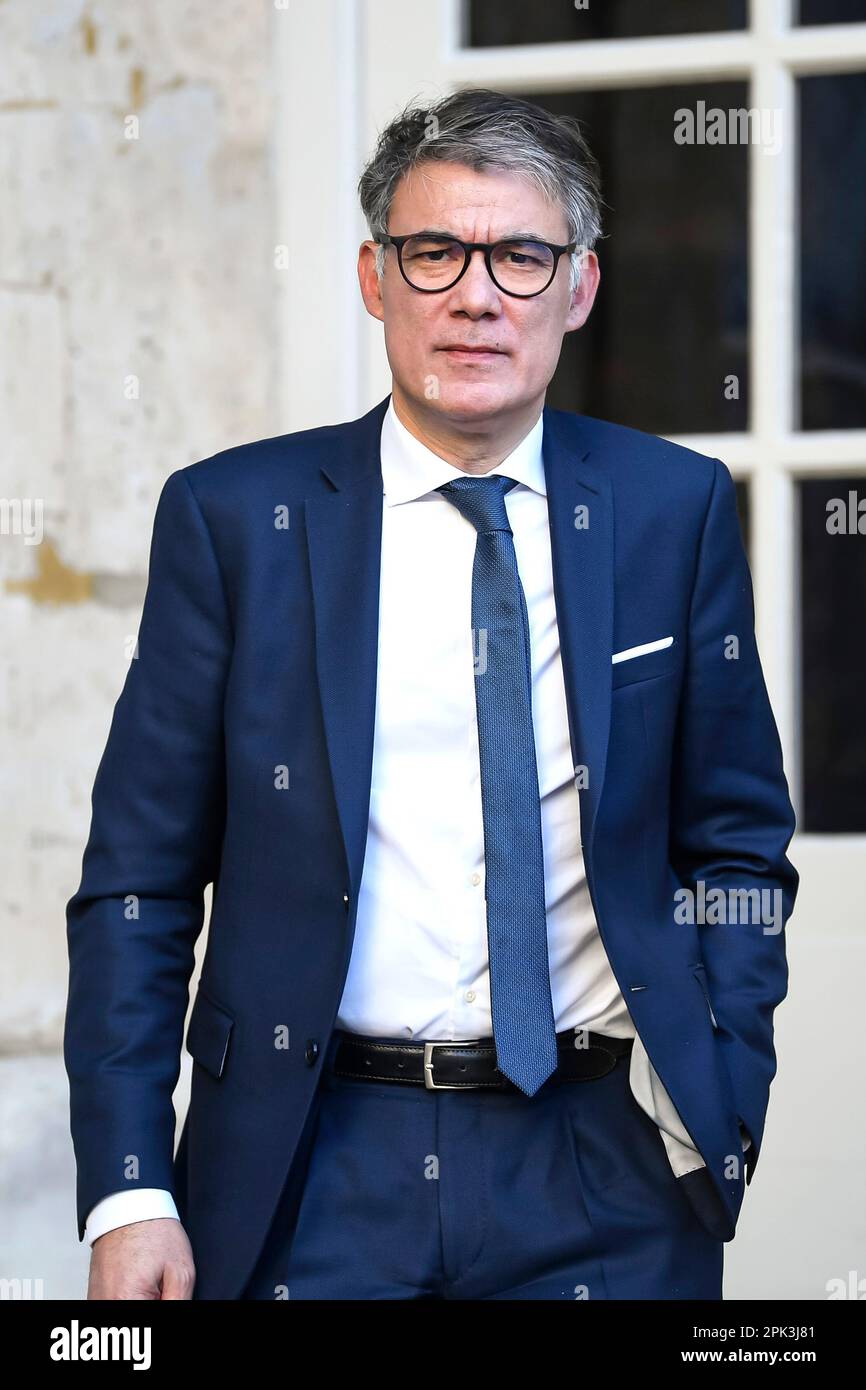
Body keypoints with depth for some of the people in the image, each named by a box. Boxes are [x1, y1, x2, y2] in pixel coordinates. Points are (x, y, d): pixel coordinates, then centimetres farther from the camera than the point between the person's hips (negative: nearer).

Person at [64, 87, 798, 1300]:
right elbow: (139, 882, 0)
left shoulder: (676, 510, 4)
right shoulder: (232, 519, 0)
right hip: (313, 1176, -1)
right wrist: (130, 1191, -7)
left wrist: (713, 1106, -2)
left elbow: (737, 842, 11)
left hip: (603, 1180, 1)